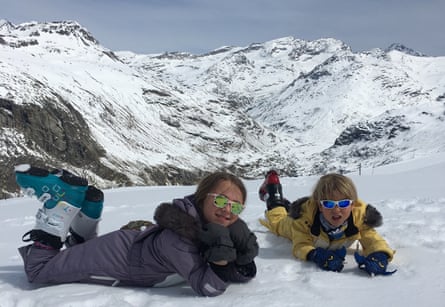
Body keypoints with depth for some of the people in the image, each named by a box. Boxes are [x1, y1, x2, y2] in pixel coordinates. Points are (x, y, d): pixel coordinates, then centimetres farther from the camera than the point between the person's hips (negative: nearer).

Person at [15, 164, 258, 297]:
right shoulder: (177, 235, -39)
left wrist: (245, 256, -32)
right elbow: (206, 288, -41)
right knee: (38, 270, 9)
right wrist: (222, 252, -53)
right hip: (117, 256, -7)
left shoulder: (226, 227, -16)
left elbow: (240, 276, -12)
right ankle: (60, 201, 9)